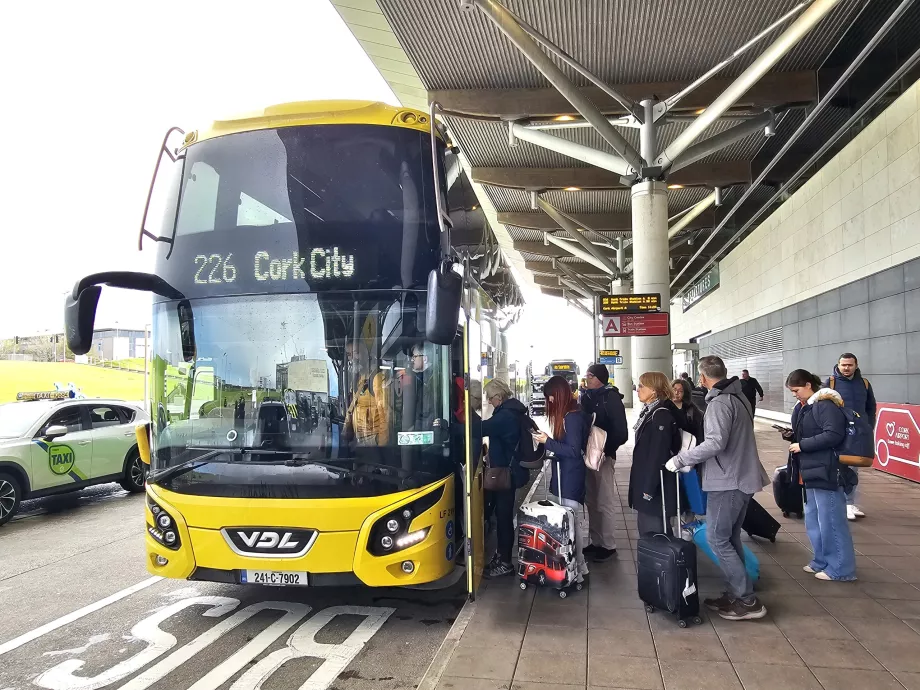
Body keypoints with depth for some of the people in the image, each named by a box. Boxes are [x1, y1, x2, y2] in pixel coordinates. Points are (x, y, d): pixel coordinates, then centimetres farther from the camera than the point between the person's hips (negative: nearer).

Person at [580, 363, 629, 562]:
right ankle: (596, 542, 25)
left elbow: (621, 432, -16)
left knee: (605, 502, 1)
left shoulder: (610, 397, -12)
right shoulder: (587, 396, 9)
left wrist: (605, 449, -15)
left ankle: (608, 545, 12)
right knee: (591, 500, 14)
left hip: (603, 456, -7)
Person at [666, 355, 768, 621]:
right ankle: (735, 595, 21)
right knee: (731, 538, 15)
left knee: (718, 539, -3)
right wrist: (692, 460, 19)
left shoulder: (719, 402, -18)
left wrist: (681, 459, -21)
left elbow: (715, 443, -28)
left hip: (727, 482, -10)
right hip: (743, 478, 10)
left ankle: (747, 600, 0)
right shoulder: (739, 397, 13)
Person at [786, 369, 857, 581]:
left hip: (826, 471, -10)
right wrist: (792, 435, 4)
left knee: (830, 521, -2)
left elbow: (833, 435, -23)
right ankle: (822, 561, 28)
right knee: (813, 520, 16)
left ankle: (840, 568, 9)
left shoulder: (826, 404, -15)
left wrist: (802, 445, -18)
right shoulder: (803, 406, 13)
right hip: (812, 470, 10)